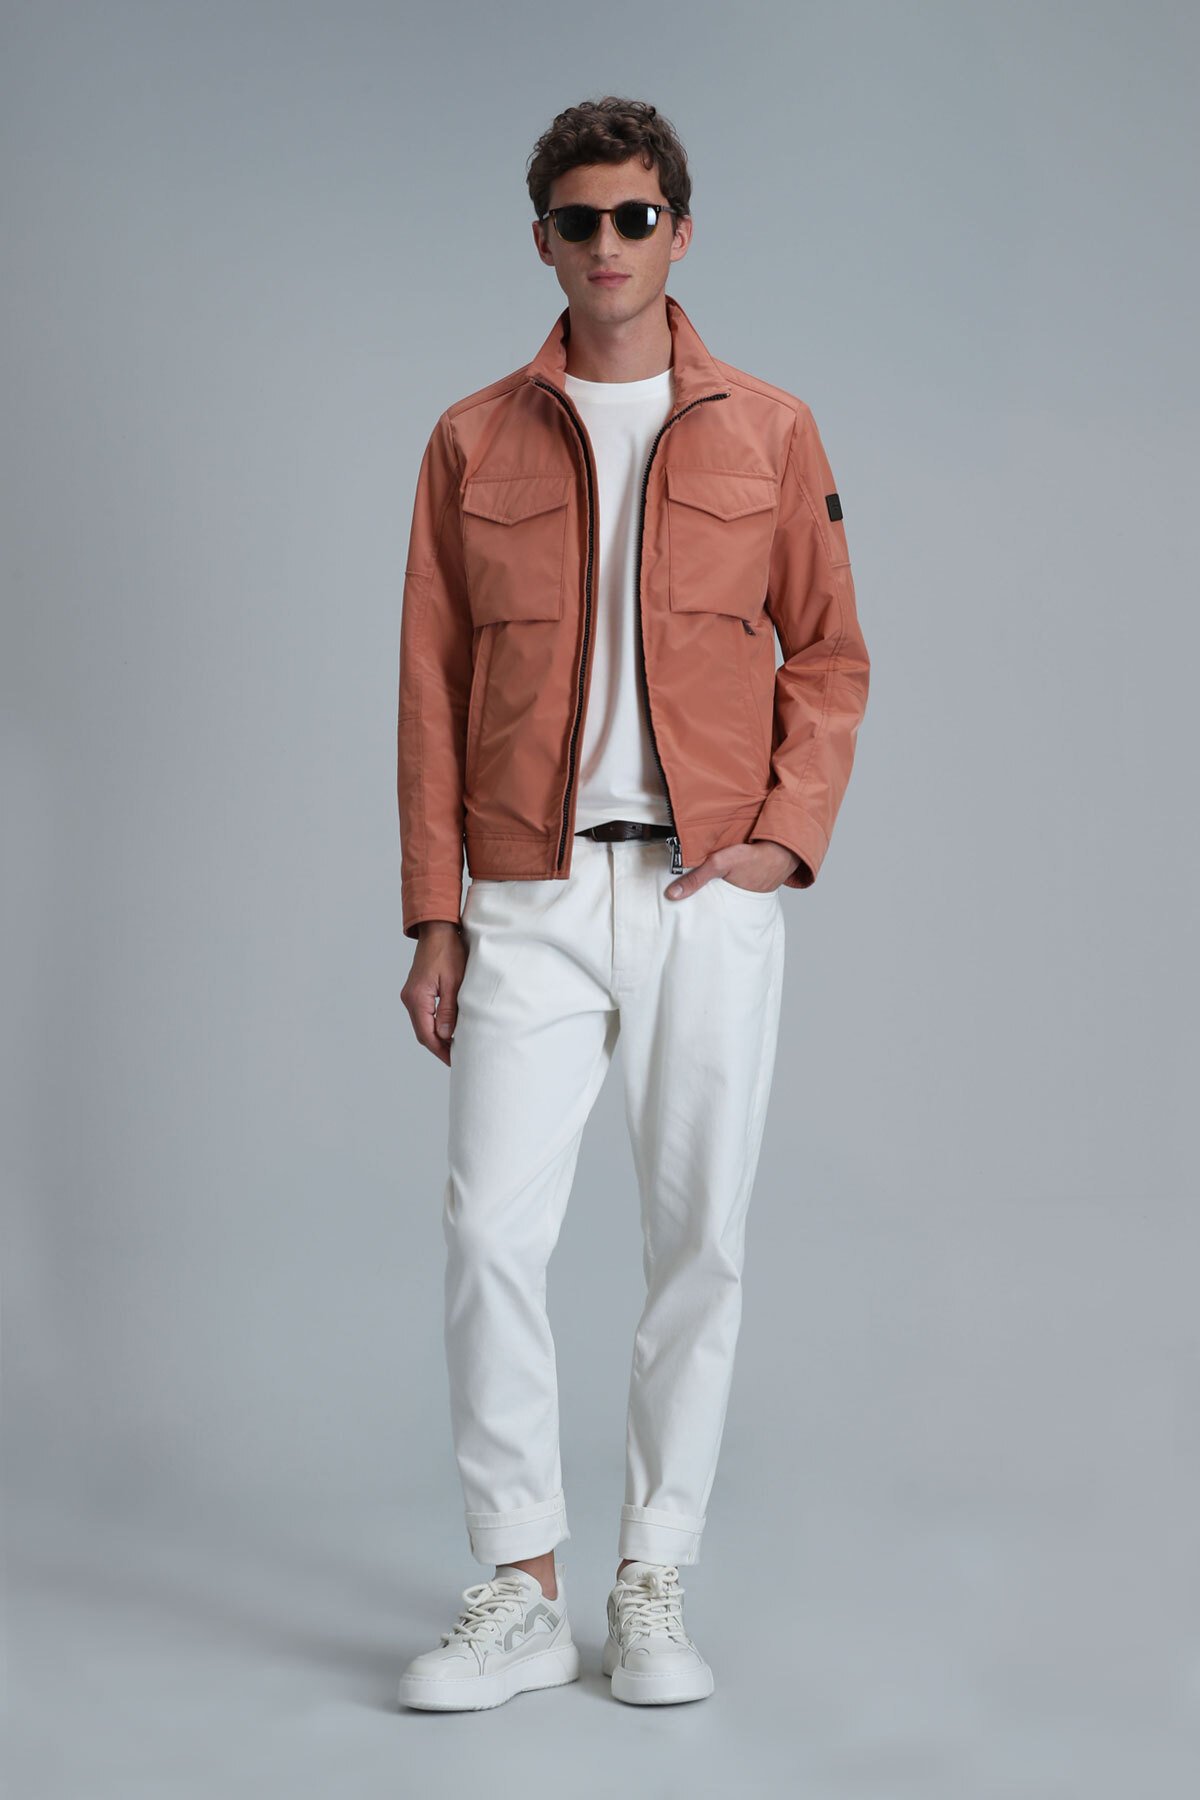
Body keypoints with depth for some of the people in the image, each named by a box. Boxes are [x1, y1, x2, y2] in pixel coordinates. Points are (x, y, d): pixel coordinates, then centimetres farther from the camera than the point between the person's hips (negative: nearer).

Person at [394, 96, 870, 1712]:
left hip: (713, 888, 0)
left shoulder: (770, 433, 8)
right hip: (531, 895, 0)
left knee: (700, 1239, 3)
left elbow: (830, 656, 9)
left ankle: (655, 1589, 16)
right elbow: (431, 683, 8)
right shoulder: (473, 443, 9)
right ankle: (520, 1591, 6)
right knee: (492, 1227, -7)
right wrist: (433, 912, 3)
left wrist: (788, 836, -6)